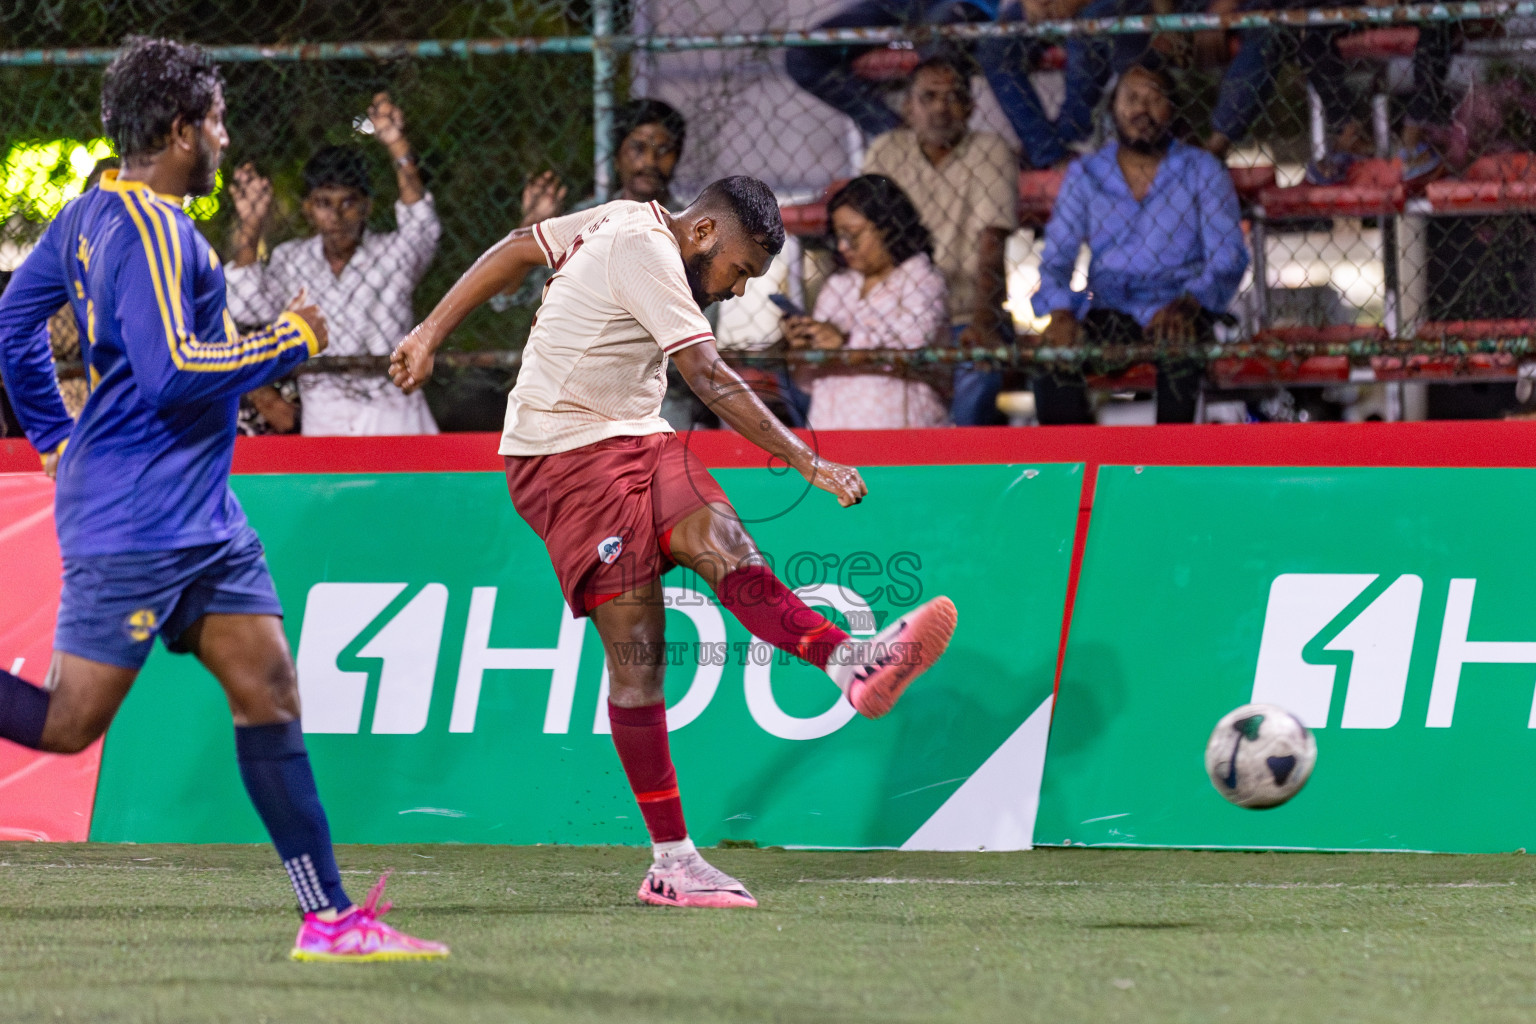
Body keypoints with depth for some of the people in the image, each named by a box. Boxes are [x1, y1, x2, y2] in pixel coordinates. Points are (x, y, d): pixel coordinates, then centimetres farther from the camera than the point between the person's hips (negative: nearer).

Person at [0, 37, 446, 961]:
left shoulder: (95, 215, 12)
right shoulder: (150, 231, -17)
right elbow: (171, 372, -25)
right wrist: (287, 341, -13)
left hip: (201, 513, 10)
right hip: (133, 523, -10)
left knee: (269, 688, 3)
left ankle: (330, 918, 1)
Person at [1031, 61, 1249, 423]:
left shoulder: (1201, 170, 12)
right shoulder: (1085, 175, 17)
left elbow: (1229, 257, 2)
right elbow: (1056, 258, 10)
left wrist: (1187, 303, -19)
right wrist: (1061, 313, -12)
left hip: (1176, 312, -1)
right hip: (1106, 313, 2)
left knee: (1180, 353, -39)